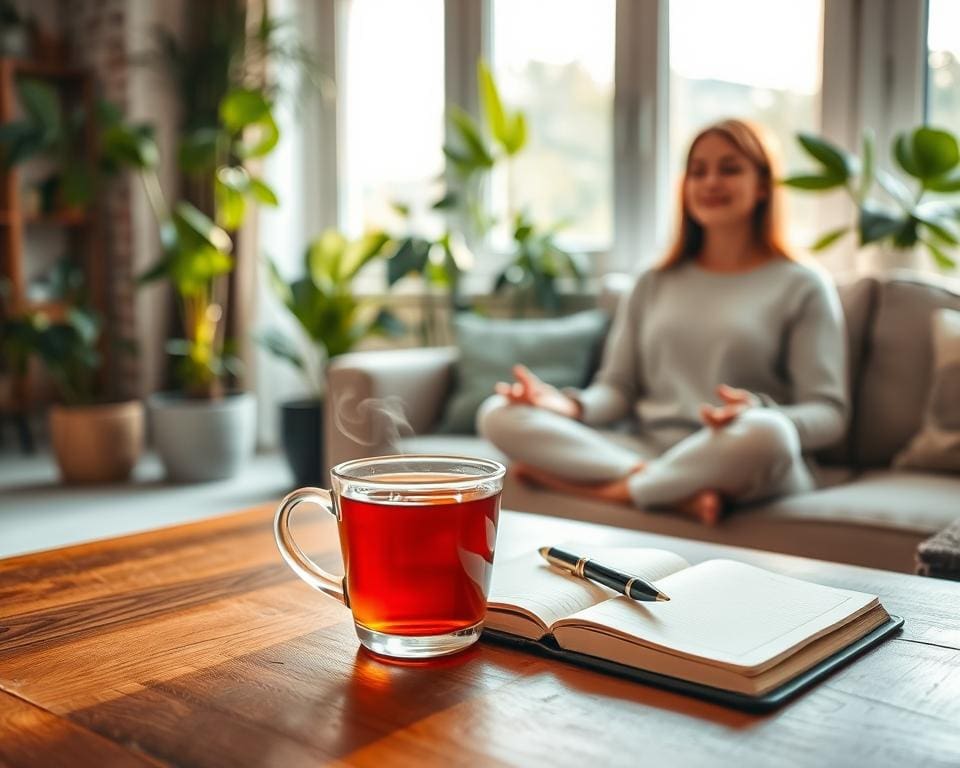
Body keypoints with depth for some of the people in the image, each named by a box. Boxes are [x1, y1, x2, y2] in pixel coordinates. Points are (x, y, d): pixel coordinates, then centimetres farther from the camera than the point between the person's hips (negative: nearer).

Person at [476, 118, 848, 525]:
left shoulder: (802, 286, 7)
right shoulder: (653, 285, 20)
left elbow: (828, 415, -1)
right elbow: (617, 389, 13)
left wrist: (758, 414, -23)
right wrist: (570, 404, -11)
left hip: (734, 463, -3)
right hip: (645, 452, 4)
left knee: (763, 433, -40)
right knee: (498, 414, -17)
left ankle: (609, 489, -21)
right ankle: (679, 494, -28)